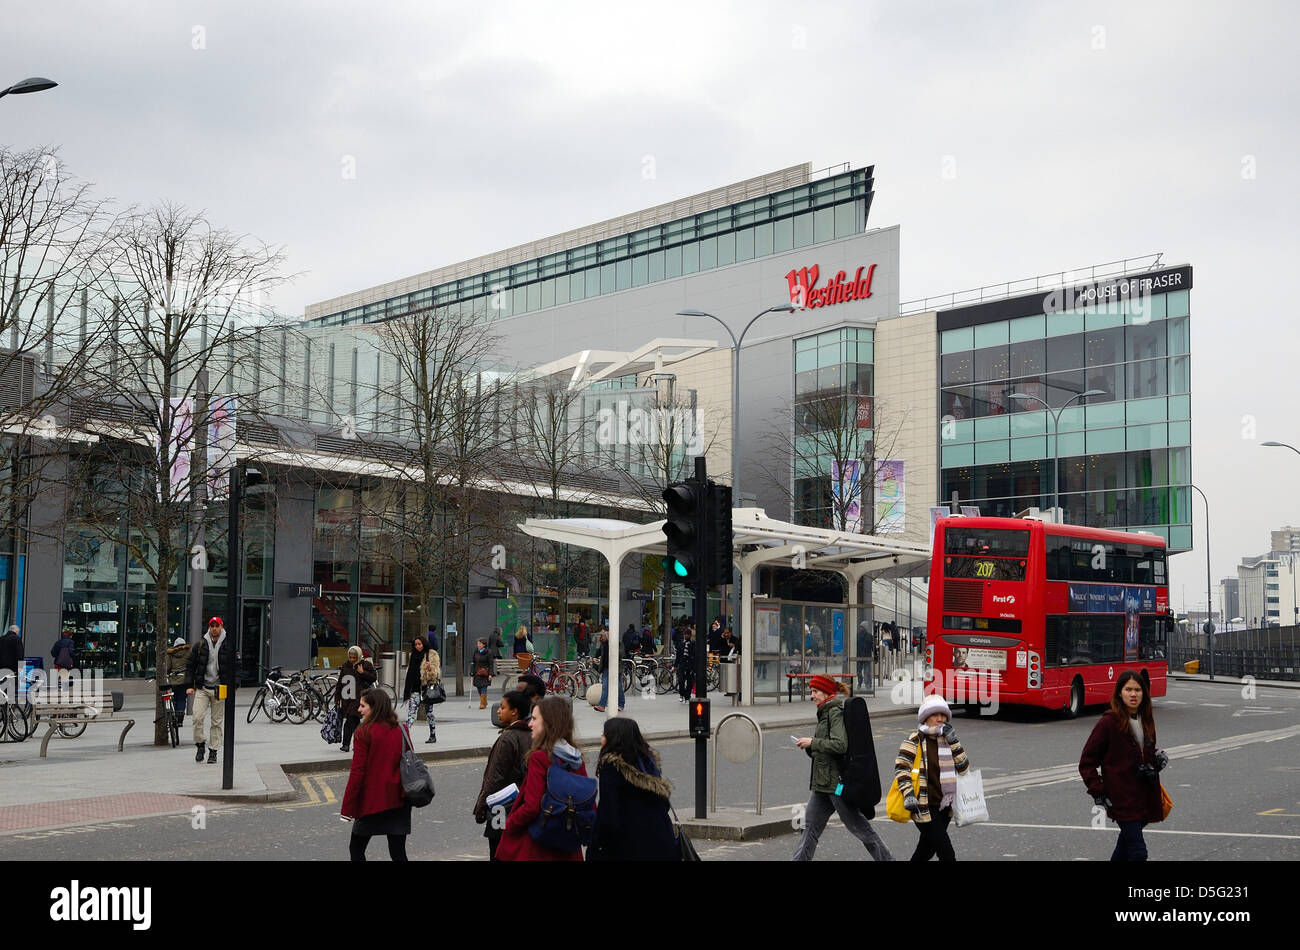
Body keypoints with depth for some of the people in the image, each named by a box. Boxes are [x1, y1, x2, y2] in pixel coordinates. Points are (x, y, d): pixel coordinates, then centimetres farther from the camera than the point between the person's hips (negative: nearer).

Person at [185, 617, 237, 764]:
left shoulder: (229, 645, 1)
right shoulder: (201, 645, 4)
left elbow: (235, 667, 5)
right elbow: (190, 666, 10)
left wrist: (233, 687, -2)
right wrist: (190, 685, 2)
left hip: (219, 689, -1)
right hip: (202, 688, 1)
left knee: (217, 722, 4)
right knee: (197, 718, -11)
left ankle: (213, 751, 12)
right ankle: (200, 744, 10)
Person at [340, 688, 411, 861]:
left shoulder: (364, 732, -12)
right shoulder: (401, 730, 4)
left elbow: (358, 771, -13)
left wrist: (347, 808, -8)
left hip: (371, 802, -5)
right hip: (399, 802, 5)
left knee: (356, 848, 13)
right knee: (398, 852, 7)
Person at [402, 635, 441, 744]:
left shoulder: (432, 654, -2)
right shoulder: (413, 655, 14)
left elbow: (436, 671, -6)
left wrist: (430, 668, -29)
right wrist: (407, 688, 20)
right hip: (415, 688, 4)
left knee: (429, 712, 4)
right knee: (411, 711, -6)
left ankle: (433, 735, 9)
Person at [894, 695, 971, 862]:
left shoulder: (946, 740, 12)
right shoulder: (915, 740, -8)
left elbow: (963, 767, 5)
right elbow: (901, 768, -13)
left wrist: (953, 741, -5)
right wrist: (908, 795, -24)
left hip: (944, 807, 7)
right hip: (924, 808, -7)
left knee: (926, 851, 18)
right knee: (947, 854, -11)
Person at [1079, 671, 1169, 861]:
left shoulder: (1146, 720, 9)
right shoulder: (1109, 722, -12)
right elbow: (1086, 763, -8)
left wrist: (1158, 758, 3)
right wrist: (1098, 792, -13)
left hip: (1145, 796, 7)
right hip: (1122, 799, -7)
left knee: (1126, 845, 20)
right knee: (1138, 852, -12)